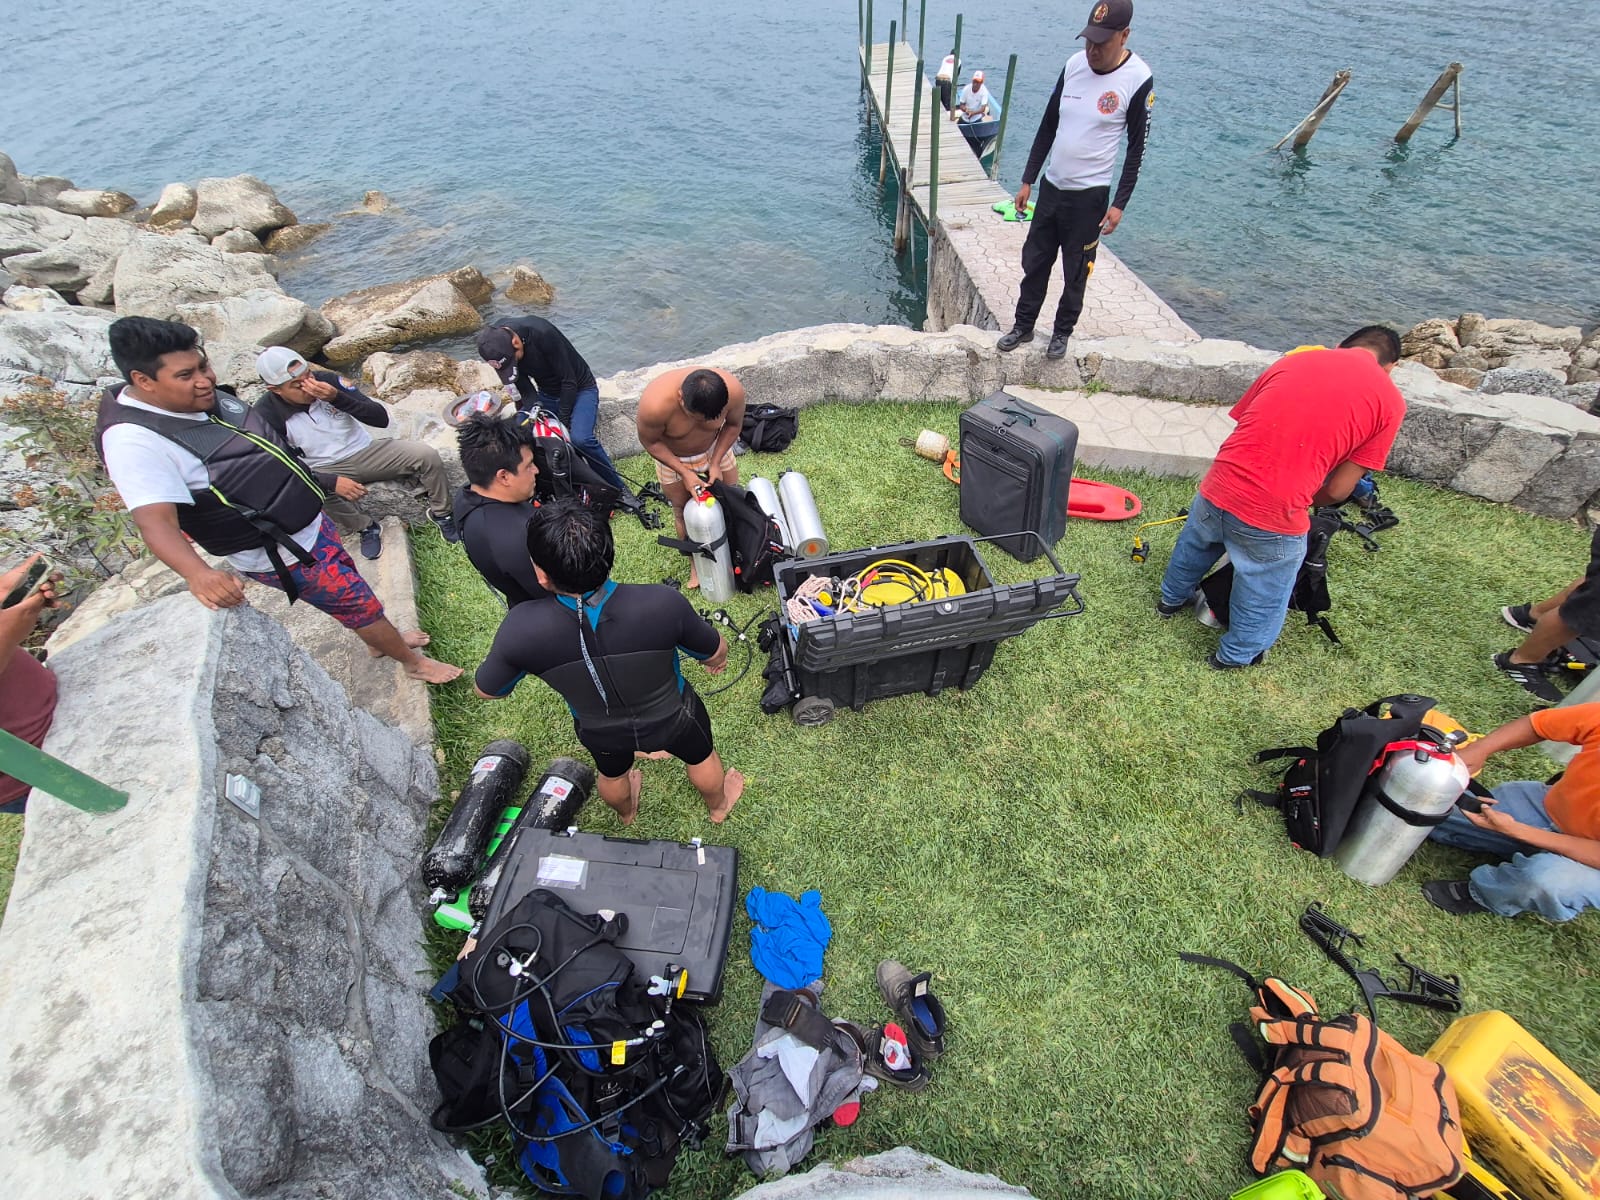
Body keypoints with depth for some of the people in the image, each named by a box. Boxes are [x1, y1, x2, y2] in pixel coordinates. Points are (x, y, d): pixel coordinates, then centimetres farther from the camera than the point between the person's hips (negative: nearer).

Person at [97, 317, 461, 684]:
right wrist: (198, 574, -54)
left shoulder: (204, 397, -2)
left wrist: (327, 481, 21)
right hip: (284, 557, -8)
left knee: (349, 585, 25)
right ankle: (414, 662, 27)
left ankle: (380, 640, 50)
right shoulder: (135, 440, -26)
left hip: (311, 522, 8)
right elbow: (156, 522, -36)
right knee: (360, 603, 5)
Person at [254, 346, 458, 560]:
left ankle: (440, 513, 4)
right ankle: (366, 528, -8)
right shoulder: (267, 414, -16)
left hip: (366, 451, 1)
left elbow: (381, 418, -16)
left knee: (427, 455, -18)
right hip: (325, 470, -1)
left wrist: (337, 398, -30)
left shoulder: (327, 380, -14)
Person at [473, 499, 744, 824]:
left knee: (612, 772, 37)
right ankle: (718, 806, 62)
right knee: (701, 756, 33)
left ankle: (626, 813, 69)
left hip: (600, 734, 2)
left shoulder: (521, 628, -35)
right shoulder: (662, 603, -38)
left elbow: (486, 690, -13)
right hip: (672, 719, -1)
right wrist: (717, 660, 8)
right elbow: (715, 651, -17)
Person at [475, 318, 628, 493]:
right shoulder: (499, 344, -14)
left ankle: (619, 487, -14)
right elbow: (524, 389, -9)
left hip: (580, 389, -6)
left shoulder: (542, 333, -32)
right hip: (546, 395, 6)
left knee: (580, 439, -32)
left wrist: (563, 421, -21)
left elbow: (569, 382, -24)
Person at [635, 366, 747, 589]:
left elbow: (733, 424, -12)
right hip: (671, 456, -2)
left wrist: (716, 463, -19)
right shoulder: (655, 404, -41)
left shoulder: (733, 390, -35)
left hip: (715, 447, 2)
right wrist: (684, 472, -24)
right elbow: (650, 442, -21)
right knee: (683, 510, 10)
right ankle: (695, 561, 34)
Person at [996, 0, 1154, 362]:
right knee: (1034, 261, 10)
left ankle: (1062, 332, 22)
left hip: (1089, 194, -5)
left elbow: (1137, 148, -7)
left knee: (1076, 272, 5)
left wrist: (1119, 204, -13)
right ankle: (1023, 325, 25)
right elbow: (1048, 126, 9)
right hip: (1051, 186, 5)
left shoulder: (1138, 80, -12)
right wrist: (1027, 181, 7)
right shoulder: (1074, 65, 2)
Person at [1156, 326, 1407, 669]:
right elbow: (1337, 490, 1)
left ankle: (1172, 598, 60)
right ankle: (1237, 655, 47)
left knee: (1194, 545, 35)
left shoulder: (1294, 359, 12)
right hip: (1273, 519, -3)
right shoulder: (1390, 400, 3)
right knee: (1262, 596, 25)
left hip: (1217, 489, 4)